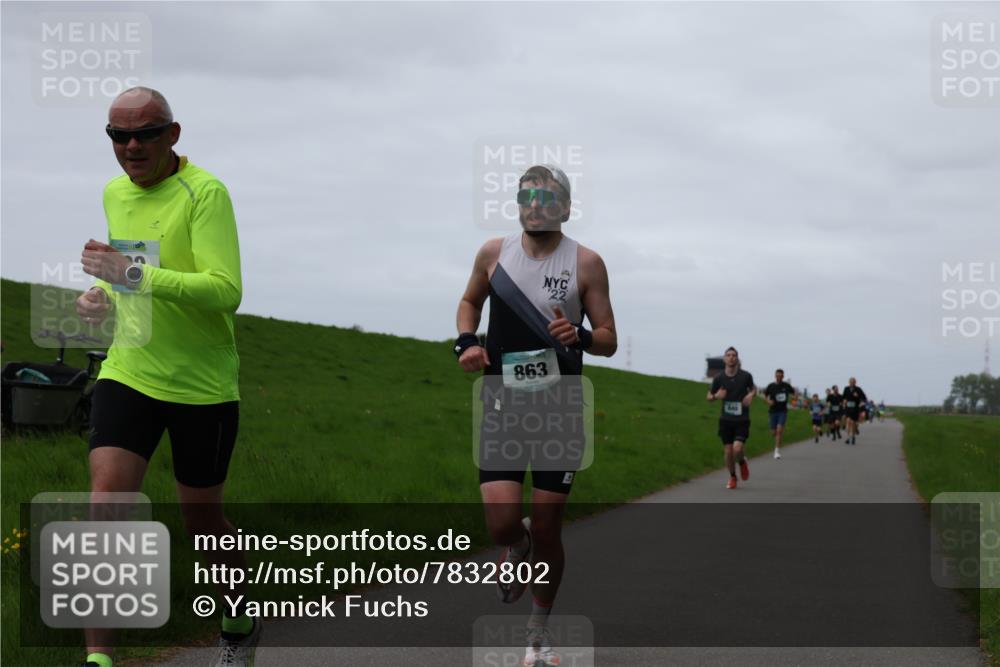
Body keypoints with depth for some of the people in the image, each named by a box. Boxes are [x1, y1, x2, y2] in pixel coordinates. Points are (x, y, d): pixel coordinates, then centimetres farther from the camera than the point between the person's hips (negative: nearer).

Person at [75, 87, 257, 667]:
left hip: (203, 384, -5)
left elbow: (226, 291, -25)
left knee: (202, 517, 10)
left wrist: (136, 274, -33)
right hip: (128, 374, 5)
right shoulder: (114, 193, 8)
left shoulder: (205, 192, -15)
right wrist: (103, 297, 4)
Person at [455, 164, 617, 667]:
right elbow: (470, 301, 22)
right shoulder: (494, 253, 3)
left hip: (560, 410, -1)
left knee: (548, 530, 2)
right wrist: (466, 341, 2)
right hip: (502, 405, 1)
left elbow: (609, 341, 1)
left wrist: (580, 336, -22)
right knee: (500, 524, -15)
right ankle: (517, 546, 25)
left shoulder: (586, 263, -3)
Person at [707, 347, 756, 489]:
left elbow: (753, 388, 14)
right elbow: (709, 396, 9)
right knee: (728, 452, 3)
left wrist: (751, 395, -9)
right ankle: (732, 477, 27)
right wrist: (716, 396, -14)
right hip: (726, 420, 2)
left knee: (737, 449, -17)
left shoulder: (745, 376, -6)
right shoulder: (719, 378, -3)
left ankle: (742, 462, 19)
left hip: (742, 420, -2)